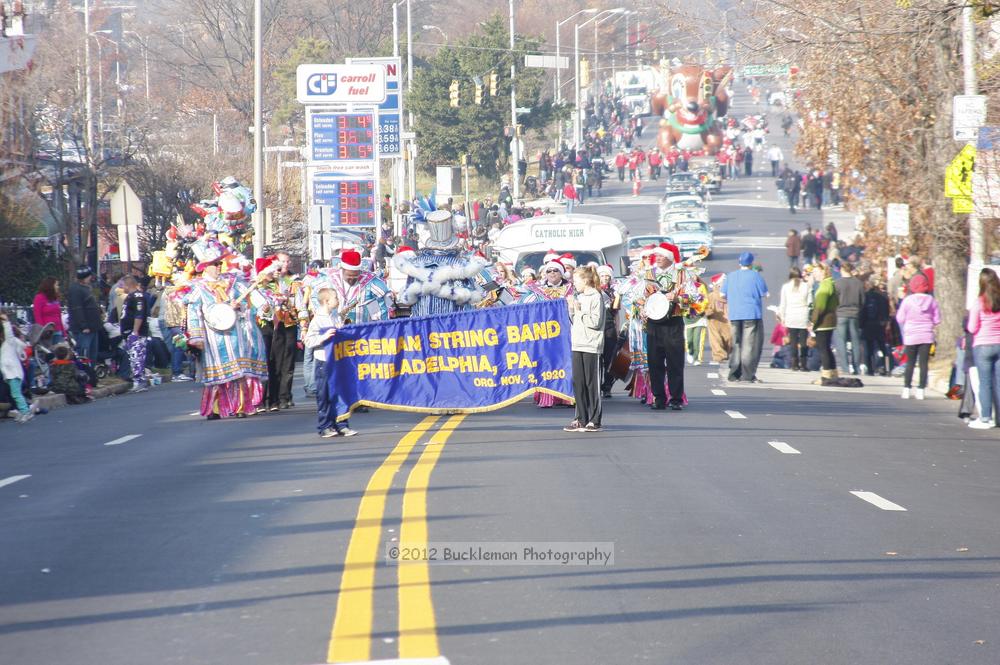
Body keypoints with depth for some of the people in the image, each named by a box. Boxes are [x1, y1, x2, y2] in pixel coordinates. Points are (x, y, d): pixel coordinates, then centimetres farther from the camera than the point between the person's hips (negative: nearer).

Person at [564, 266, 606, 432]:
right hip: (578, 344, 7)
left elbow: (595, 322, -15)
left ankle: (594, 421, 1)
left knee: (592, 383, -3)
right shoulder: (579, 297, 15)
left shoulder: (596, 297, -8)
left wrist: (579, 311, -12)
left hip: (592, 346, -7)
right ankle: (581, 420, 11)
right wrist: (572, 308, 3)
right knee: (578, 383, 6)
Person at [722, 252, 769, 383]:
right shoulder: (755, 276, -5)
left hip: (734, 315, 5)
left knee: (736, 344, 12)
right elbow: (764, 294, -2)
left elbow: (723, 295, 9)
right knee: (751, 345, -3)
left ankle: (734, 373, 9)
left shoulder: (730, 276, 8)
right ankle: (748, 375, -8)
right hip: (752, 314, -4)